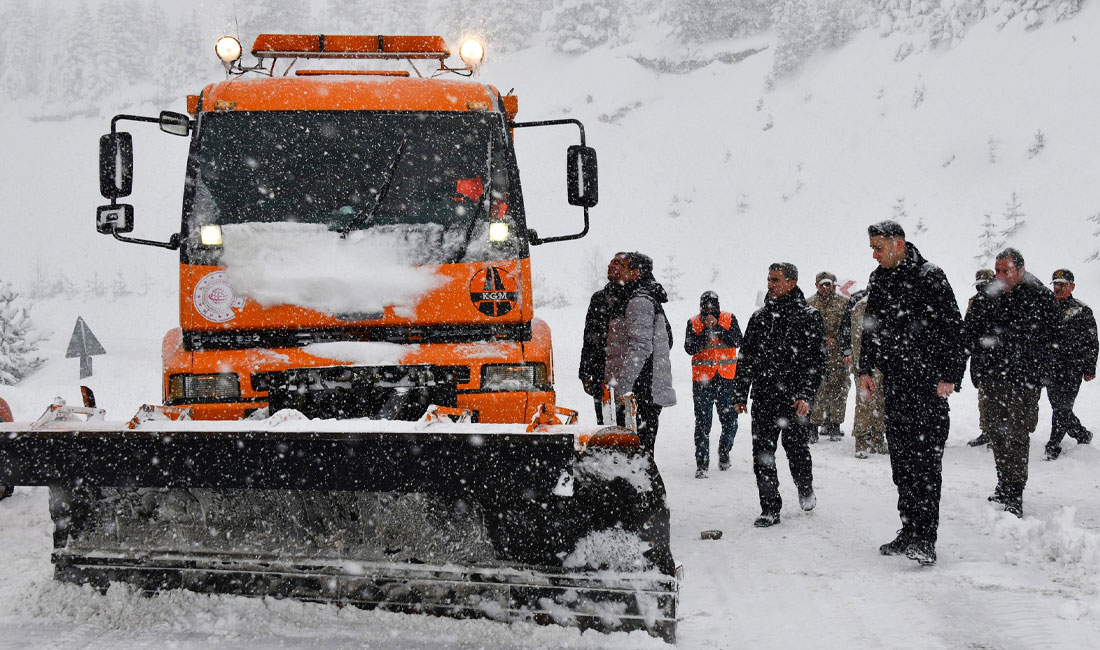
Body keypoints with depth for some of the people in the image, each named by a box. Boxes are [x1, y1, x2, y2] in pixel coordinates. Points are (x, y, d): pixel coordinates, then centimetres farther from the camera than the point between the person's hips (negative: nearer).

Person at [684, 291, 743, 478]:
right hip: (702, 379, -1)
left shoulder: (729, 319, 4)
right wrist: (706, 330, -16)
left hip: (727, 378, 1)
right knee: (703, 423, -4)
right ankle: (702, 463, 2)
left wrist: (717, 327, -16)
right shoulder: (693, 323, 2)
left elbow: (737, 341, -9)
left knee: (730, 421, 6)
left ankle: (724, 452, 32)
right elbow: (690, 348, -9)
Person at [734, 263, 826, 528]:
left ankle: (806, 493, 31)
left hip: (794, 399, -4)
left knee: (796, 450, 5)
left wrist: (806, 395, -16)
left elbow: (817, 360, -7)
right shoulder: (759, 317, 13)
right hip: (763, 399, 4)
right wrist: (740, 394, 12)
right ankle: (770, 508, 7)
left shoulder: (808, 317, -2)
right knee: (762, 453, 0)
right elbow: (745, 358, 17)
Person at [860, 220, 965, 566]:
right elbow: (870, 327, 22)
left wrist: (950, 376, -15)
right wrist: (865, 369, 15)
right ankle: (909, 531, 16)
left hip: (928, 383, -7)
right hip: (894, 385, 7)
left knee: (926, 459, -10)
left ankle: (925, 539, -11)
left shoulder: (930, 277, -9)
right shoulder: (879, 279, 12)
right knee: (901, 460, 9)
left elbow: (953, 329, -10)